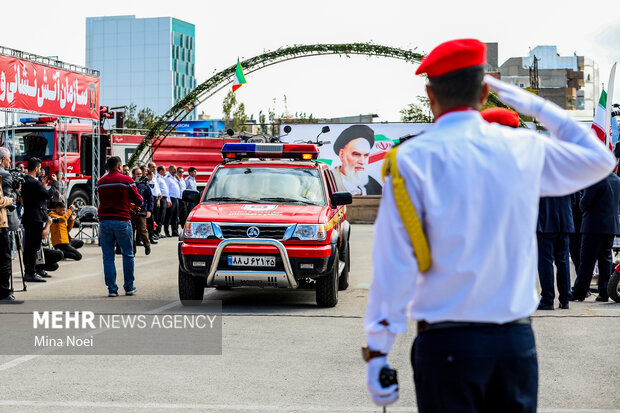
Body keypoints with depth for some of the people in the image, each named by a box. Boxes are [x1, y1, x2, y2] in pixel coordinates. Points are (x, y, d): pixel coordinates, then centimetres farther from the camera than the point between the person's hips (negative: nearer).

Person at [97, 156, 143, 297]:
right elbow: (138, 201, -2)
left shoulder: (101, 181, 10)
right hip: (122, 221, -3)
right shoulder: (127, 180, -3)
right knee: (127, 254, 9)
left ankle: (112, 288, 2)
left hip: (104, 221, 3)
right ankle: (129, 287, 11)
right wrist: (134, 205, 24)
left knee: (108, 256, 5)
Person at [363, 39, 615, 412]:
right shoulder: (526, 149, 4)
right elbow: (599, 158, 24)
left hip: (448, 343, -3)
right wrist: (530, 102, 25)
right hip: (517, 339, 3)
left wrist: (376, 351, -6)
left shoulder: (413, 158, -6)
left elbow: (395, 267, -10)